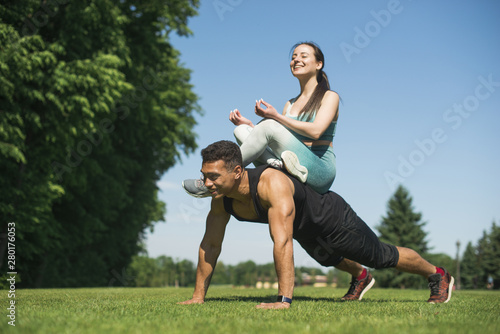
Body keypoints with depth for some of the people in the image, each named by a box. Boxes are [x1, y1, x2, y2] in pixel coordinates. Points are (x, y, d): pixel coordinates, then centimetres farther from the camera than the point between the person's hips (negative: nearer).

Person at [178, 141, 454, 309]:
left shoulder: (272, 183, -46)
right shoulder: (221, 197, -23)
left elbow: (282, 241, -51)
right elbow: (210, 244, -14)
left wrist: (284, 300, -53)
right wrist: (198, 295, -13)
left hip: (332, 218, -7)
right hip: (307, 233, 7)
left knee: (383, 257, 13)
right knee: (332, 260, 36)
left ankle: (438, 275, 39)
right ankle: (360, 278, 68)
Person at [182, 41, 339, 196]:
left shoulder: (329, 96, 6)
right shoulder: (290, 104, 23)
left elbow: (315, 131, -13)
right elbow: (277, 144, 14)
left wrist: (277, 116, -11)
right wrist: (250, 125, 2)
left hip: (320, 173, -6)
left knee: (269, 125, -26)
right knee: (241, 130, -8)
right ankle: (280, 164, -33)